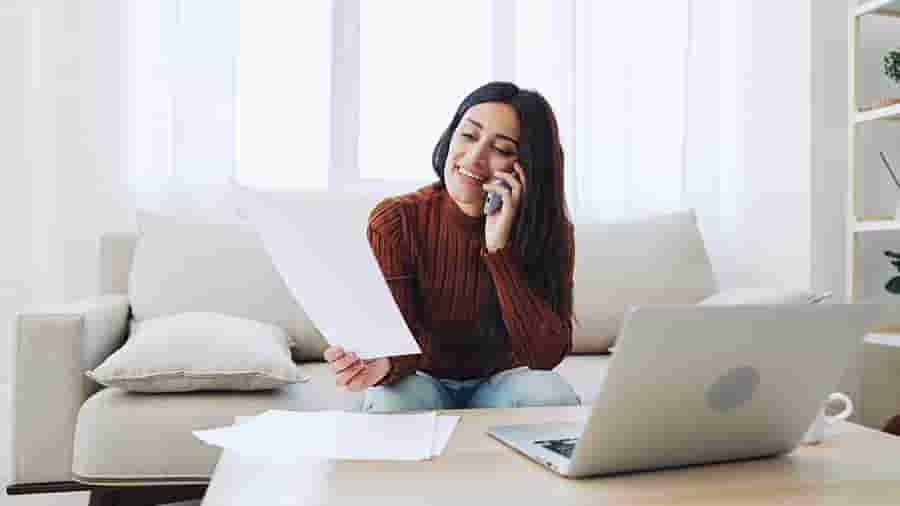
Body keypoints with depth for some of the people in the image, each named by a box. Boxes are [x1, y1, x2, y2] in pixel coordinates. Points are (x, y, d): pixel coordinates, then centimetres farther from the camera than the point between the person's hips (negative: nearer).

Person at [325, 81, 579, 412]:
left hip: (498, 383, 1)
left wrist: (500, 249, -31)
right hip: (424, 381, -1)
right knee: (394, 402, -34)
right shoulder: (396, 221, -17)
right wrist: (381, 362, -47)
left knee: (549, 395, -30)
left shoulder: (551, 232, -15)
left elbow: (548, 353, -24)